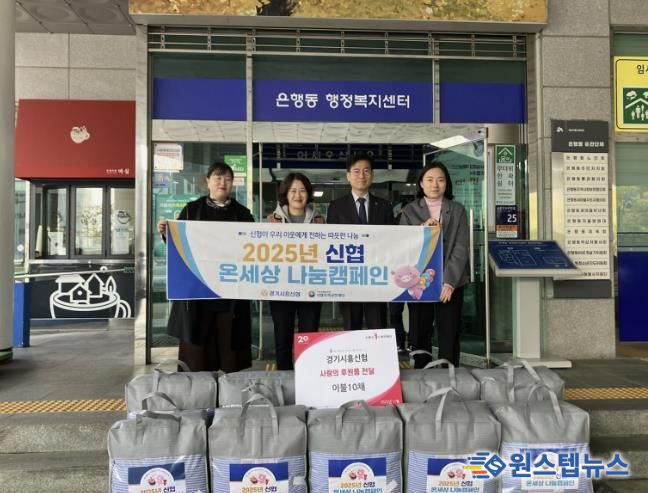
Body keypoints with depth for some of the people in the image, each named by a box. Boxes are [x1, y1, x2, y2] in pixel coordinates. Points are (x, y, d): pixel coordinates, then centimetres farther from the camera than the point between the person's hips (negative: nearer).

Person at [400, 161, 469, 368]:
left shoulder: (458, 210, 6)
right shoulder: (409, 211, 6)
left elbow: (461, 248, -2)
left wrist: (449, 281, -13)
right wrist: (423, 229, -17)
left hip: (450, 283, 0)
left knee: (449, 337, 3)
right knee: (419, 336, 6)